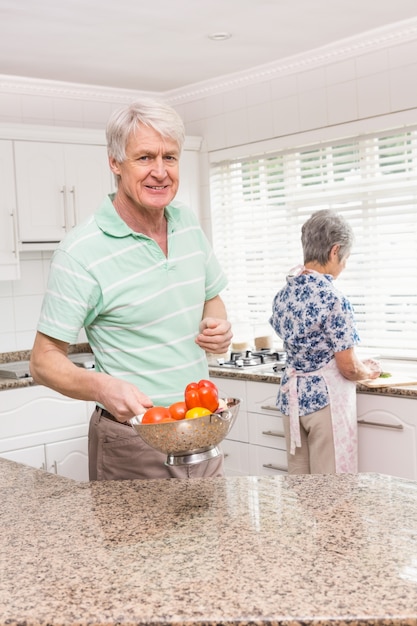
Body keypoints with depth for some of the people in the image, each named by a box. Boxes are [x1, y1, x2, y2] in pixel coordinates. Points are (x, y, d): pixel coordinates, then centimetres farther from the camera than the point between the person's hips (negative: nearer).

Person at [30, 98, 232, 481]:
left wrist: (218, 326, -5)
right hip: (132, 442, -6)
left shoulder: (188, 224, 2)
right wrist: (102, 387, -33)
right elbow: (44, 361, -14)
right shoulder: (81, 252, -17)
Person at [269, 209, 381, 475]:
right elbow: (349, 368, -16)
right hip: (326, 400, -7)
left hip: (292, 395, 7)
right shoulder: (334, 300, -20)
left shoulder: (283, 295, 3)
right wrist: (370, 371, 7)